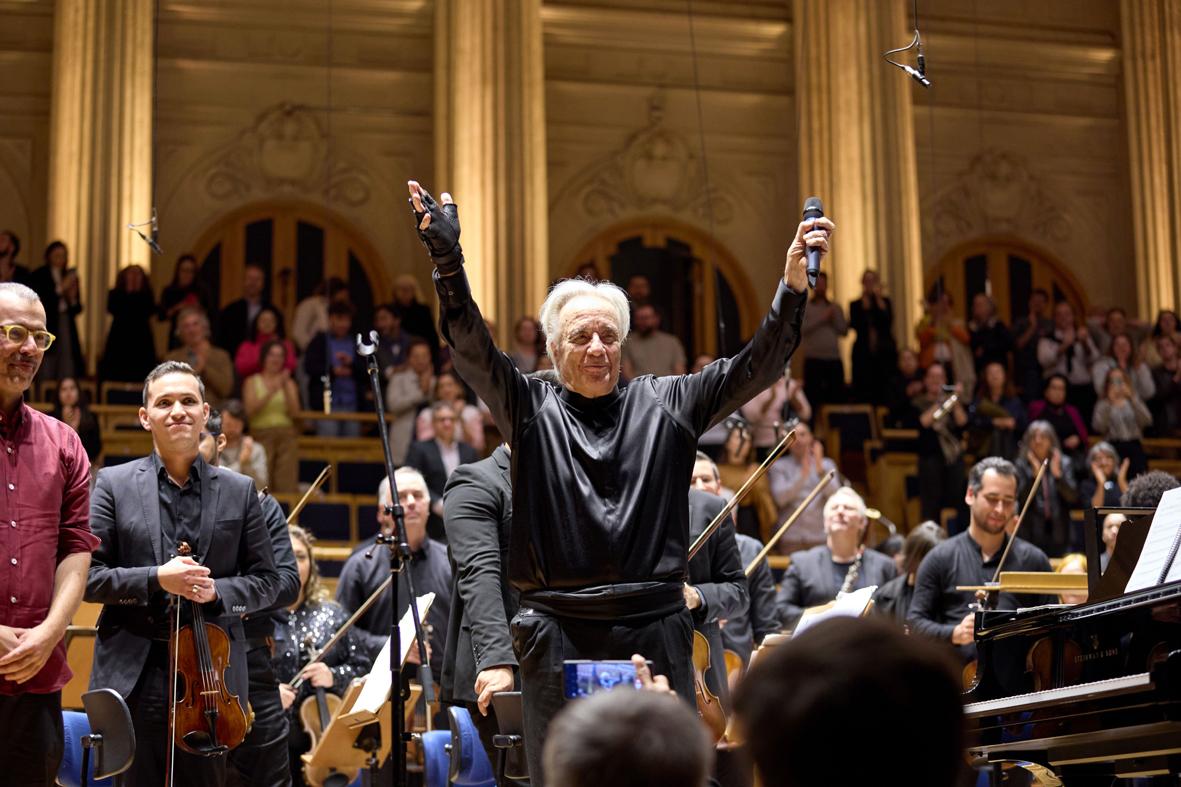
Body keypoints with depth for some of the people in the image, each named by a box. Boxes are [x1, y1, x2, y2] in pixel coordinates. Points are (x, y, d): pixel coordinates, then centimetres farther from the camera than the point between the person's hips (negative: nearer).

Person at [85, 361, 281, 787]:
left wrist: (217, 591, -10)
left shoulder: (240, 491, 8)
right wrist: (155, 579, -15)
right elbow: (86, 576, -1)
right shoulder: (114, 484, 4)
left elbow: (266, 581, 9)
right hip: (135, 676, -1)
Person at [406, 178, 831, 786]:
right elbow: (472, 351, -8)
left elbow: (756, 367, 0)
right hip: (559, 637, -1)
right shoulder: (531, 409, 6)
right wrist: (448, 262, -23)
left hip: (655, 632, 1)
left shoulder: (665, 404, 8)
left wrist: (792, 286, -15)